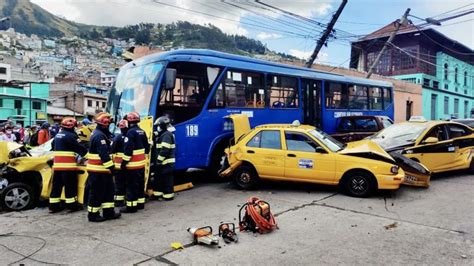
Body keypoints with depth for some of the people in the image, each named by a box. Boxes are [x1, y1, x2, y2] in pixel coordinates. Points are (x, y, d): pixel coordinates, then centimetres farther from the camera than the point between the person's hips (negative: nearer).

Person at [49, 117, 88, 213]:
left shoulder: (57, 135, 17)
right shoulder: (70, 135, -11)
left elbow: (53, 147, 29)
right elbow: (79, 148, -10)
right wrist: (87, 153, 5)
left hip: (57, 164, 9)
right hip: (67, 165, -8)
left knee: (57, 185, 11)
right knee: (70, 186, -1)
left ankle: (53, 206, 14)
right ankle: (72, 205, 4)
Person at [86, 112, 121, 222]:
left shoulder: (98, 133, 15)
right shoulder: (99, 136, -19)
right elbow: (104, 154, -25)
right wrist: (111, 167, -22)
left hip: (101, 169, 11)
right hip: (98, 170, -11)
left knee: (108, 190, 14)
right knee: (97, 192, -1)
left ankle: (108, 212, 21)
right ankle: (93, 214, 10)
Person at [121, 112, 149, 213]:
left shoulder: (131, 132, -16)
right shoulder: (142, 132, 10)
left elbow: (128, 149, -21)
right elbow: (147, 147, 16)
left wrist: (124, 162, -16)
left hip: (133, 164, -9)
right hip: (141, 163, 9)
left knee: (131, 185, -3)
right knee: (140, 184, 15)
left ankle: (131, 206, 0)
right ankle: (140, 203, 24)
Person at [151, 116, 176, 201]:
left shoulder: (166, 135, -17)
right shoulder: (163, 134, 17)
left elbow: (165, 150, -24)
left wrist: (159, 160, -20)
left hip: (166, 162, -10)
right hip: (163, 162, 10)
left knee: (167, 179, -3)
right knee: (158, 178, 15)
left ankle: (168, 195, 6)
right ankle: (157, 194, 23)